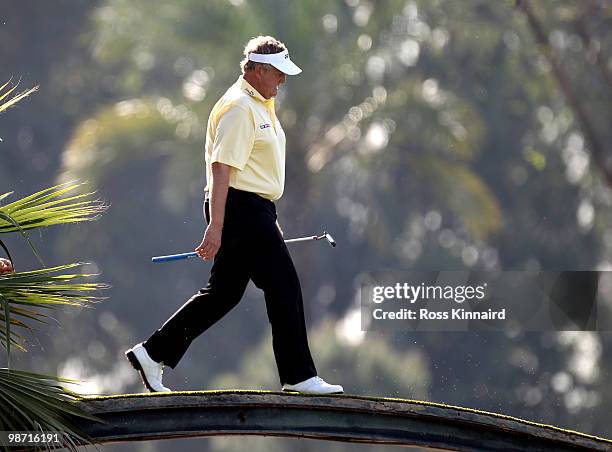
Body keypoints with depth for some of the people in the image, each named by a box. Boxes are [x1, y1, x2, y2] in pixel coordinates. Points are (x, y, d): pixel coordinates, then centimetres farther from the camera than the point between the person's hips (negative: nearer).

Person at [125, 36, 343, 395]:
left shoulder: (261, 105, 18)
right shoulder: (238, 107, -15)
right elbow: (221, 167, -21)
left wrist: (270, 220, 28)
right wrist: (215, 227, -25)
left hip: (254, 210, 11)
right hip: (242, 208, -11)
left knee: (224, 292, 11)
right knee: (284, 288, -6)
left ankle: (152, 352, 13)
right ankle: (298, 375, 0)